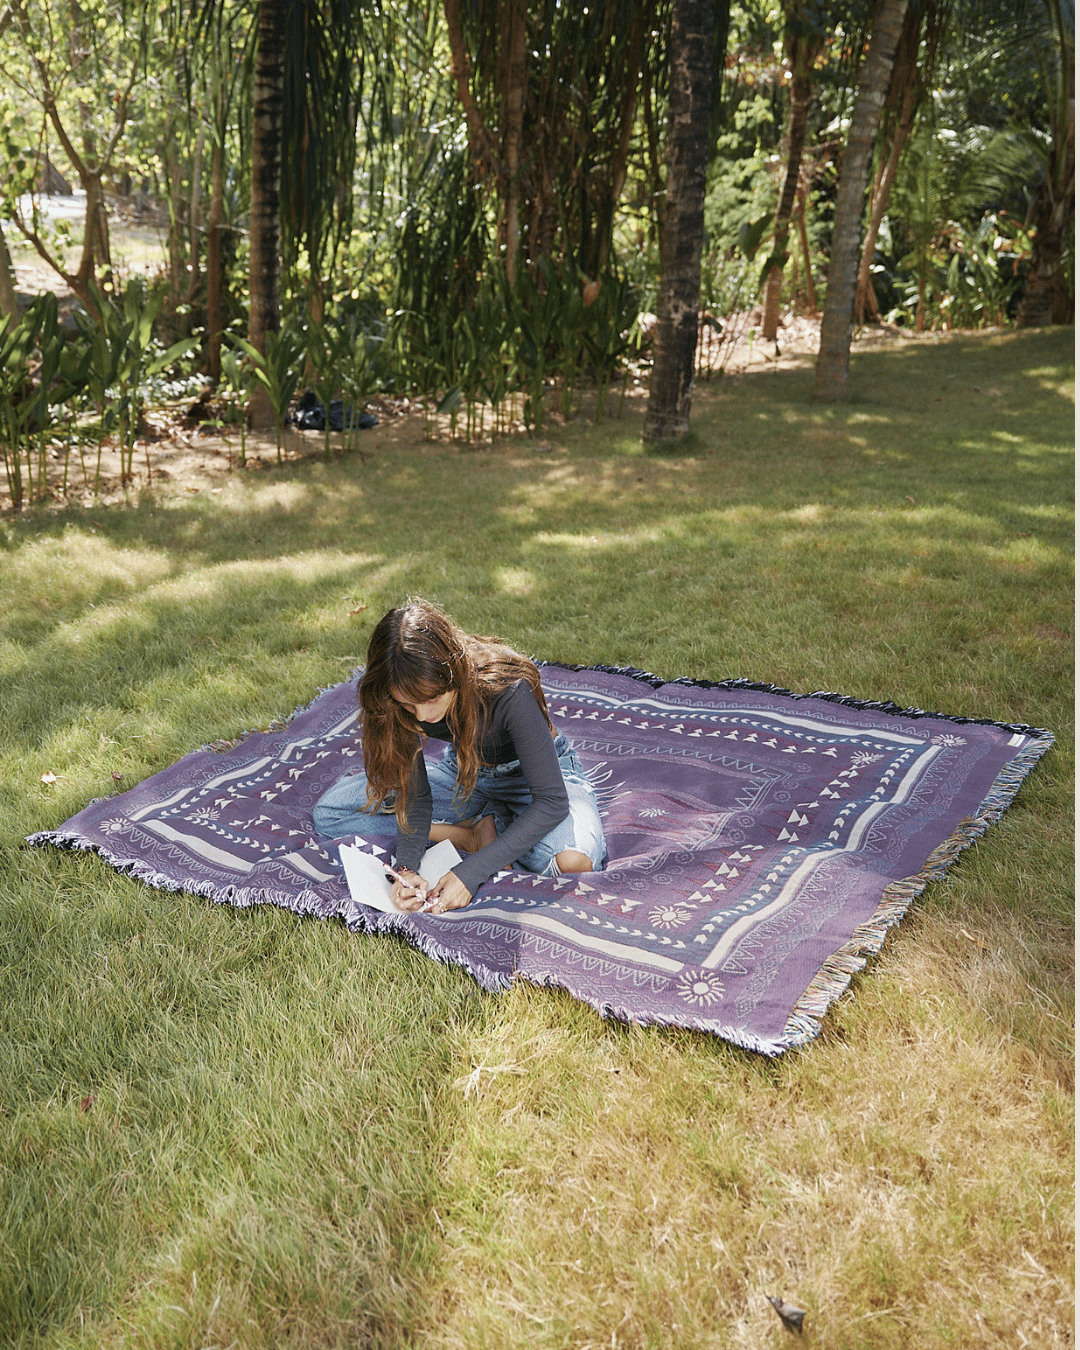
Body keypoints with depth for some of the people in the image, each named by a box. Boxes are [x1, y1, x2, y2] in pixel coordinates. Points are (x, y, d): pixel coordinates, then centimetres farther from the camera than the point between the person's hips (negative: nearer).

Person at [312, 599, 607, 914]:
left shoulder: (508, 691, -36)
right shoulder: (402, 704, -22)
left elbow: (552, 801, -31)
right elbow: (414, 793, -12)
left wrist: (471, 872, -36)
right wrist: (405, 868, -31)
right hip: (465, 775, 5)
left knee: (573, 861, -39)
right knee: (328, 812, -10)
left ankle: (490, 826, -10)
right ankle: (477, 830, -11)